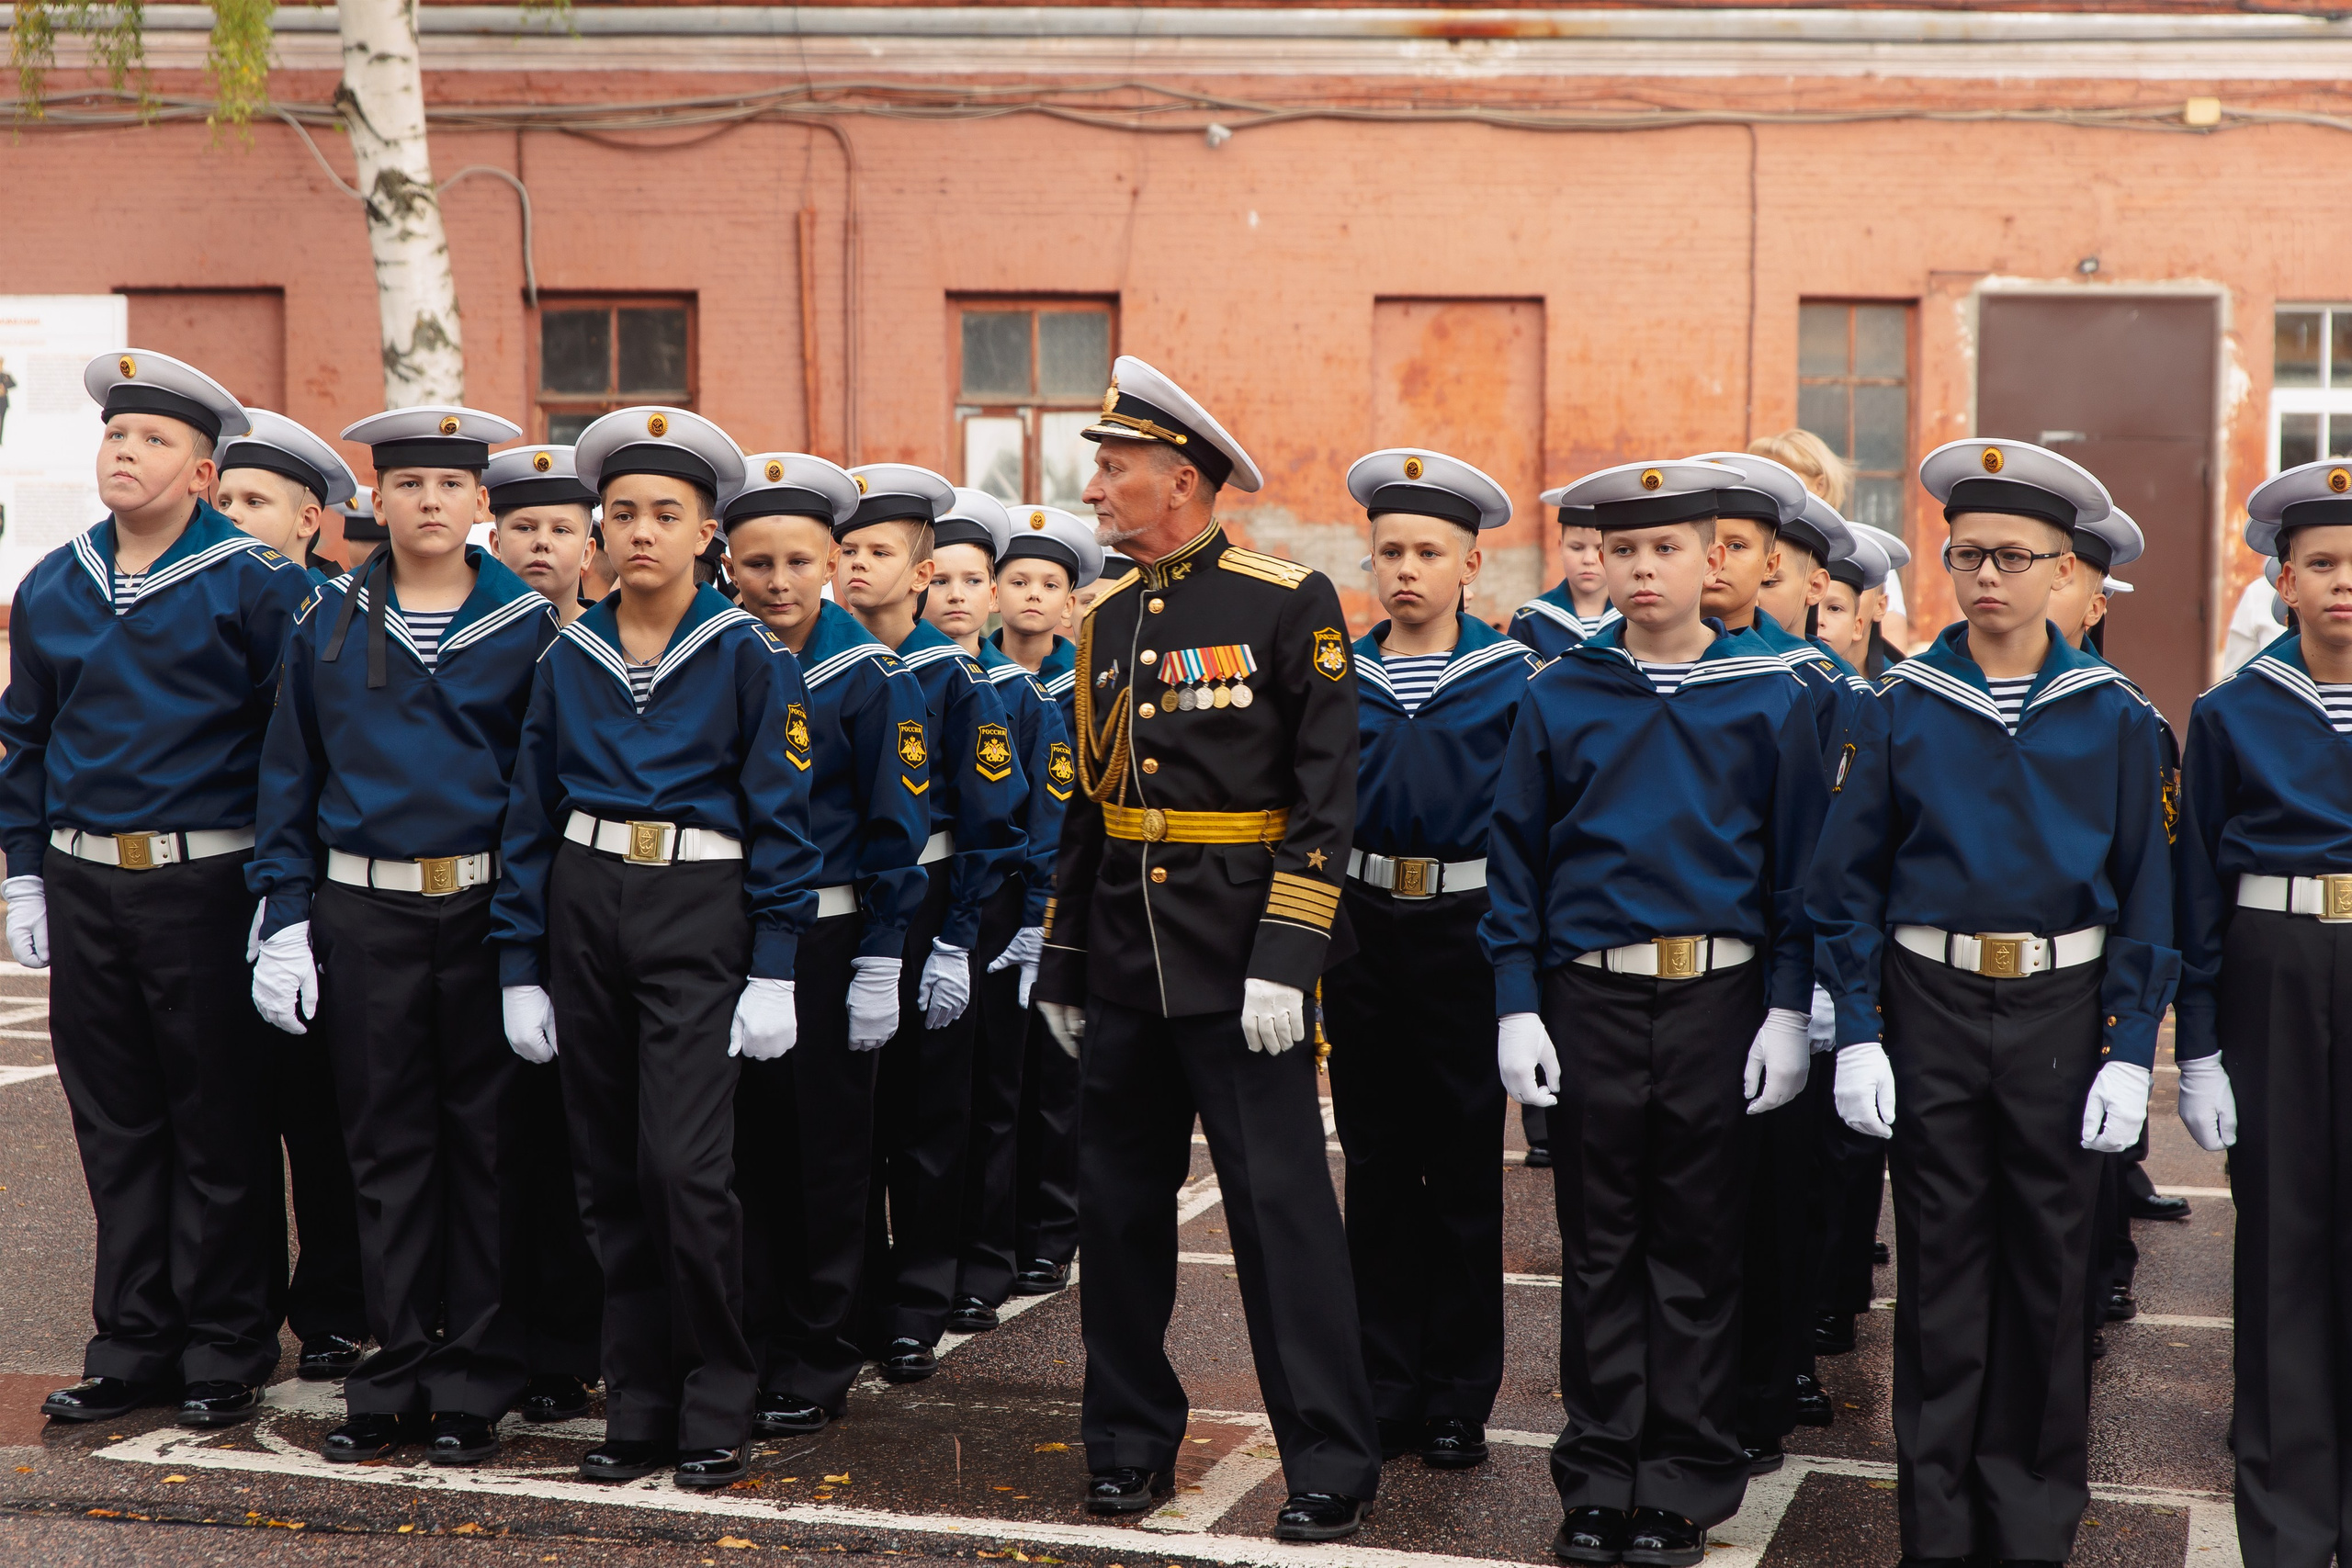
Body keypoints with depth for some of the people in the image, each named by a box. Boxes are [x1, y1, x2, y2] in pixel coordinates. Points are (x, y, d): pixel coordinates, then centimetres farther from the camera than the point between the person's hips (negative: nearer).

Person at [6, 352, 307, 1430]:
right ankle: (133, 1349, 21)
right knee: (115, 1128, 11)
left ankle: (224, 1360, 13)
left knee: (219, 1132, 2)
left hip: (207, 886, -5)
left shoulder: (253, 584, -6)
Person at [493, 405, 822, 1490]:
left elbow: (781, 820, -3)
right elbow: (530, 817, 10)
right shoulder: (568, 658, 8)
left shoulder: (749, 656, -2)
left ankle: (714, 1412, 3)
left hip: (697, 915, -4)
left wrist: (773, 972, -9)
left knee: (686, 1166, -12)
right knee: (608, 1174, 7)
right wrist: (520, 967, 5)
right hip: (583, 907, 4)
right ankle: (638, 1408, 17)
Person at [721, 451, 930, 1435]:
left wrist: (879, 965, -10)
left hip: (824, 940, -3)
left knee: (825, 1153, 4)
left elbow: (900, 829, -6)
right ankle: (749, 1349, 20)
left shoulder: (870, 678, -6)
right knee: (744, 1149, 9)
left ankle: (817, 1366, 14)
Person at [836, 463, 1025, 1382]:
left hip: (922, 908, -3)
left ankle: (915, 1316, 13)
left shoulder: (954, 678, -5)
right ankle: (852, 1308, 19)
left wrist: (955, 944, -12)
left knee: (925, 1123, 4)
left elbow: (992, 821, -6)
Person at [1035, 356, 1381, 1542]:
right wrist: (1062, 967, 16)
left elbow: (1325, 795, -11)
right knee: (1118, 1202, 11)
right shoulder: (1107, 619, 12)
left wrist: (1284, 959, -18)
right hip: (1125, 961, 6)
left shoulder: (1289, 603, -7)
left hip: (1239, 962, -6)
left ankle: (1330, 1462, 6)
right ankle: (1130, 1440, 24)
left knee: (1281, 1205, -3)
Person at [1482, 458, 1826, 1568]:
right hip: (1590, 999, 1)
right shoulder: (1557, 698, 3)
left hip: (1716, 999, -1)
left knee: (1697, 1248, 6)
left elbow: (1798, 862, 2)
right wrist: (1517, 1005, -1)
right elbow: (1516, 859, 5)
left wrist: (1787, 1009, -3)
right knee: (1600, 1247, 8)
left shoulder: (1769, 699, 1)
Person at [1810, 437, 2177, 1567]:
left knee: (2049, 1261, 8)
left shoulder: (2114, 718, 1)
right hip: (1930, 1006, 0)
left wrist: (2131, 1050, -4)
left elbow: (2144, 894, 2)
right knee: (1941, 1260, 7)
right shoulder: (1902, 708, 1)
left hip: (2060, 1008, 0)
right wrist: (1858, 1033, -5)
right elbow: (1850, 881, 2)